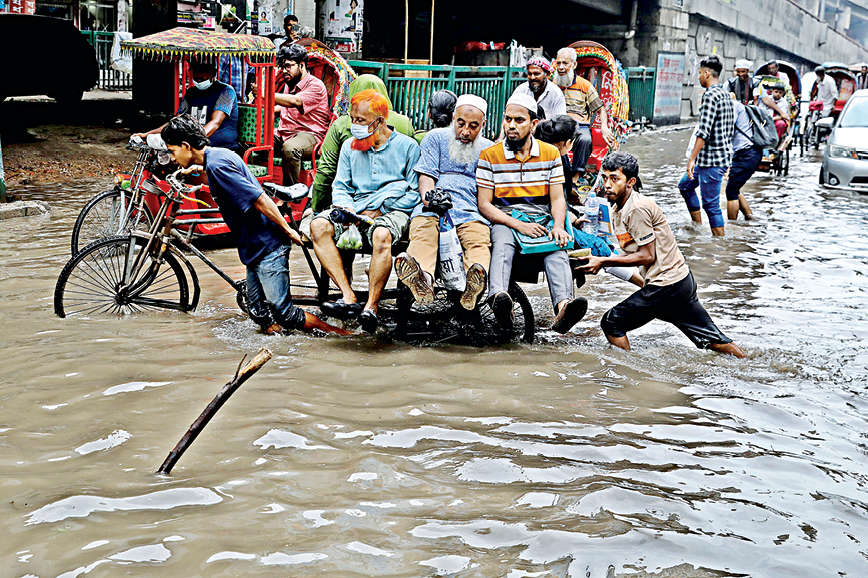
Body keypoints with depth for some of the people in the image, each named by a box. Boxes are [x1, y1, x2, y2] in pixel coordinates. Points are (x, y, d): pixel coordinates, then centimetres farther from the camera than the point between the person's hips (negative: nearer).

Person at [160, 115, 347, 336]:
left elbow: (259, 199, -22)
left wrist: (288, 230, -16)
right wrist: (199, 169, 32)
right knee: (262, 316, 9)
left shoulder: (217, 165, -19)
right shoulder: (218, 154, 10)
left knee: (284, 314, -7)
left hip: (268, 246, -10)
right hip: (255, 249, 10)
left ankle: (341, 334, 6)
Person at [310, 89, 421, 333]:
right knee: (319, 225, -26)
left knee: (381, 235, -40)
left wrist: (379, 211, -8)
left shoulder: (407, 146, 6)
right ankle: (348, 297, -32)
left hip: (393, 211, -4)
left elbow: (415, 193, 2)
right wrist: (346, 208, -6)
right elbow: (339, 187, 18)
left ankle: (371, 306, -32)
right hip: (355, 210, 4)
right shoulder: (350, 146, 18)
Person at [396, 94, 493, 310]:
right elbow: (426, 174, 10)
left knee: (480, 239, -35)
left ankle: (475, 281, -65)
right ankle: (423, 278, -66)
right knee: (423, 231, -37)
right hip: (432, 206, -1)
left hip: (471, 211, 1)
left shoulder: (488, 149, 24)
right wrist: (428, 195, -13)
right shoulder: (436, 138, 21)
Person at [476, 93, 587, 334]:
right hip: (504, 220, -1)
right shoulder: (490, 156, 5)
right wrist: (519, 225, -15)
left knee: (557, 247, -31)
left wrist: (558, 226, -13)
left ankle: (563, 306, -55)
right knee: (502, 243, -37)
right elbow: (484, 204, -1)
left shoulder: (550, 153, 12)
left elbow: (557, 199, 9)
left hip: (541, 220, 2)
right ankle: (499, 298, -63)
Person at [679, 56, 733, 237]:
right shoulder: (725, 94, 14)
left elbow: (704, 132, -24)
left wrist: (692, 159, -24)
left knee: (711, 203, -4)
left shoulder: (711, 96, -17)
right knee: (685, 185, 23)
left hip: (712, 160, -10)